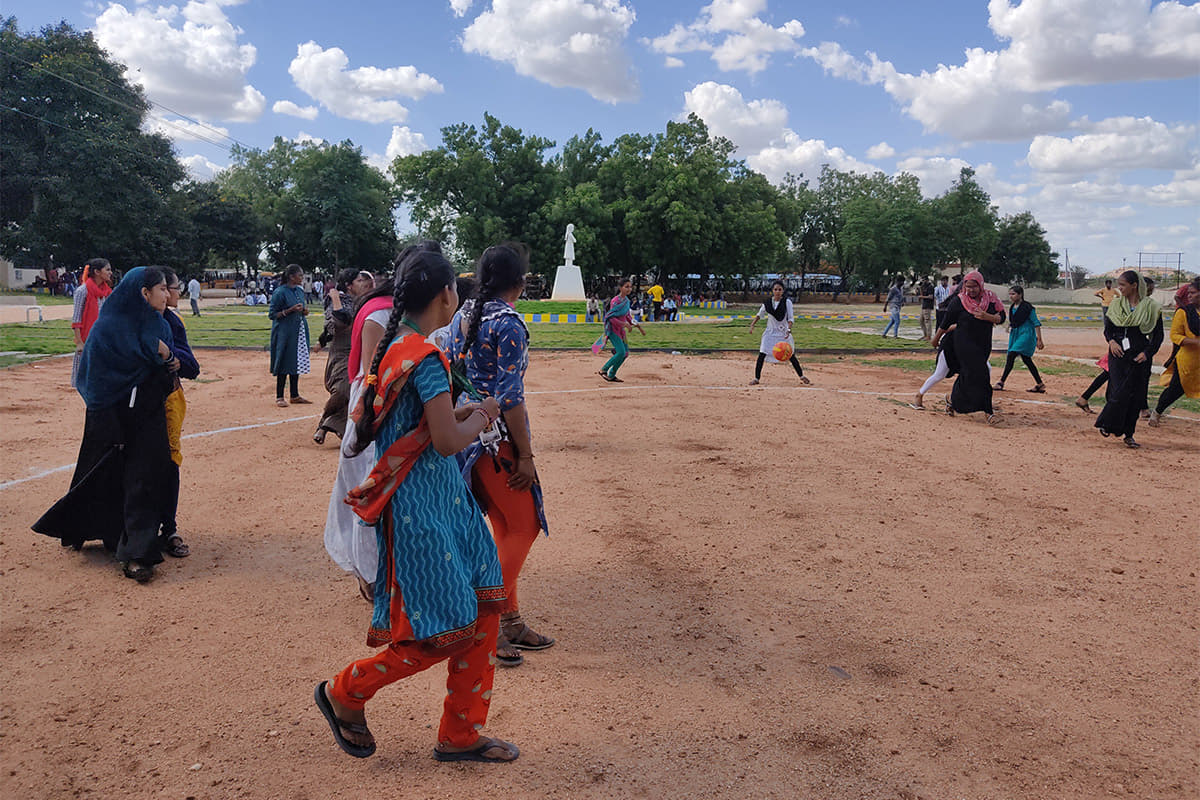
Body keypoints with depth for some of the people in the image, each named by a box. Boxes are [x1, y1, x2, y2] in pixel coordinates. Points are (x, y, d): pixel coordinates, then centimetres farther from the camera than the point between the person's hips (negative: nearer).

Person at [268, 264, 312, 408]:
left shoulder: (300, 291, 11)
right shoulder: (280, 292, -12)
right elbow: (272, 314, -11)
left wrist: (304, 311, 2)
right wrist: (290, 310, -20)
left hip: (299, 333, 7)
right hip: (284, 333, -7)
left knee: (296, 363, 10)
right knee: (284, 365, -4)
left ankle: (295, 395, 18)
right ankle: (279, 397, 5)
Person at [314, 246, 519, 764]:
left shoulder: (396, 347, 10)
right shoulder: (426, 356, -19)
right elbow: (447, 442, -21)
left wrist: (463, 413, 13)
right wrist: (482, 415, -3)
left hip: (441, 495, 10)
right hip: (422, 503, -10)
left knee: (482, 608, 12)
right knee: (445, 630, 1)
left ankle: (460, 735, 24)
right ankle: (344, 692, 22)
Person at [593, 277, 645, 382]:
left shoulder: (626, 300, 8)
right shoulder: (615, 301, -17)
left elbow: (628, 316, 19)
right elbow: (611, 317, -21)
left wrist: (639, 327, 16)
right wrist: (624, 324, -28)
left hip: (621, 330, 9)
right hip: (613, 329, -9)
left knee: (625, 353, 7)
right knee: (621, 352, -17)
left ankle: (611, 375, 16)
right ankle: (603, 370, -3)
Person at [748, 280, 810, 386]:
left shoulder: (787, 302, -8)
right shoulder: (767, 302, -1)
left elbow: (791, 318, -10)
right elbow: (760, 314, 14)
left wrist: (788, 330, -25)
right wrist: (752, 324, 3)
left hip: (783, 332, -2)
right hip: (770, 332, 2)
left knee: (790, 356, 1)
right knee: (762, 355, -8)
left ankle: (802, 377, 17)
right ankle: (756, 378, 2)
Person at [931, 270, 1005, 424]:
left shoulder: (990, 297, 0)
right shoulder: (958, 301, -9)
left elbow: (1001, 317, -2)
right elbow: (946, 322, 0)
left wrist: (987, 316, -21)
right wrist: (936, 339, 9)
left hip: (984, 344, 4)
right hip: (965, 344, -4)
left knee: (966, 374, 11)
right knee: (978, 376, -13)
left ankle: (953, 402, 31)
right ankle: (989, 412, -9)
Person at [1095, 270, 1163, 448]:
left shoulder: (1151, 307, 0)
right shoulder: (1116, 304, 7)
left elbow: (1158, 335, 3)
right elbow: (1107, 328, 13)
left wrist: (1147, 353, -10)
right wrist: (1111, 341, -8)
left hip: (1140, 356, -1)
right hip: (1118, 354, 1)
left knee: (1135, 395, 2)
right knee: (1119, 392, -9)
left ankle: (1128, 434, 13)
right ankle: (1107, 424, 11)